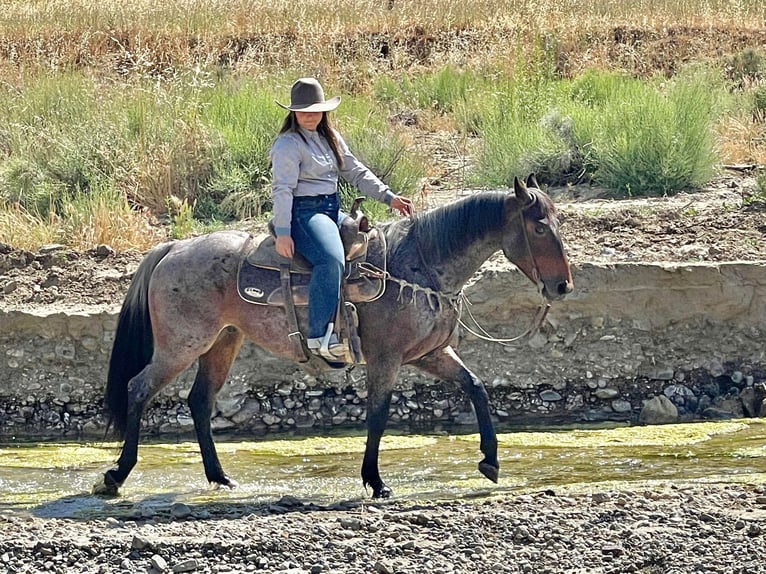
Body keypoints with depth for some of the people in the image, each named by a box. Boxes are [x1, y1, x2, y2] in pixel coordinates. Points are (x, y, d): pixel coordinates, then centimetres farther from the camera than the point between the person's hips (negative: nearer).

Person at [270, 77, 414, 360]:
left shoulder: (331, 138, 16)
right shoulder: (289, 144, -9)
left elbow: (356, 172, 16)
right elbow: (282, 189, -17)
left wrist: (389, 197, 5)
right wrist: (282, 232, -25)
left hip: (332, 210, 10)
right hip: (304, 212, -10)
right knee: (331, 259, -35)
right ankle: (320, 335, -38)